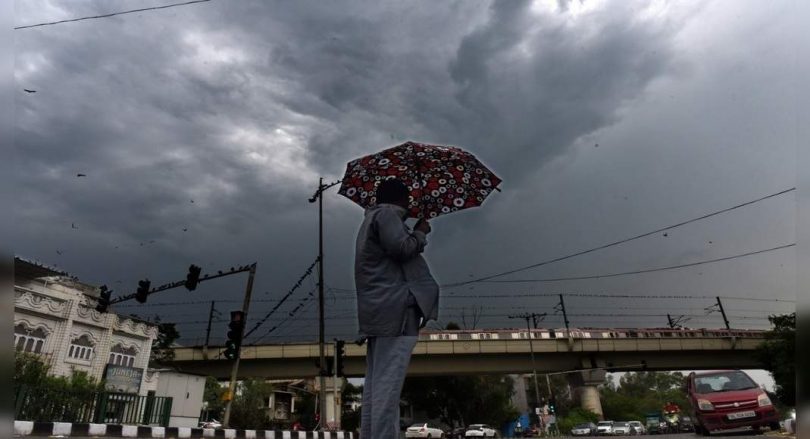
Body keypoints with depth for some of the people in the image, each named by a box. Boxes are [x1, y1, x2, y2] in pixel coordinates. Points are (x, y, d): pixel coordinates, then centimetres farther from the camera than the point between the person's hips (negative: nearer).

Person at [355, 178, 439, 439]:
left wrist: (415, 235, 31)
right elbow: (401, 247, -16)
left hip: (378, 308, 10)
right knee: (388, 383, -15)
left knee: (375, 383, 6)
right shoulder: (386, 214, 0)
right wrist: (420, 233, 2)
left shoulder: (371, 218, 30)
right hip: (394, 307, -10)